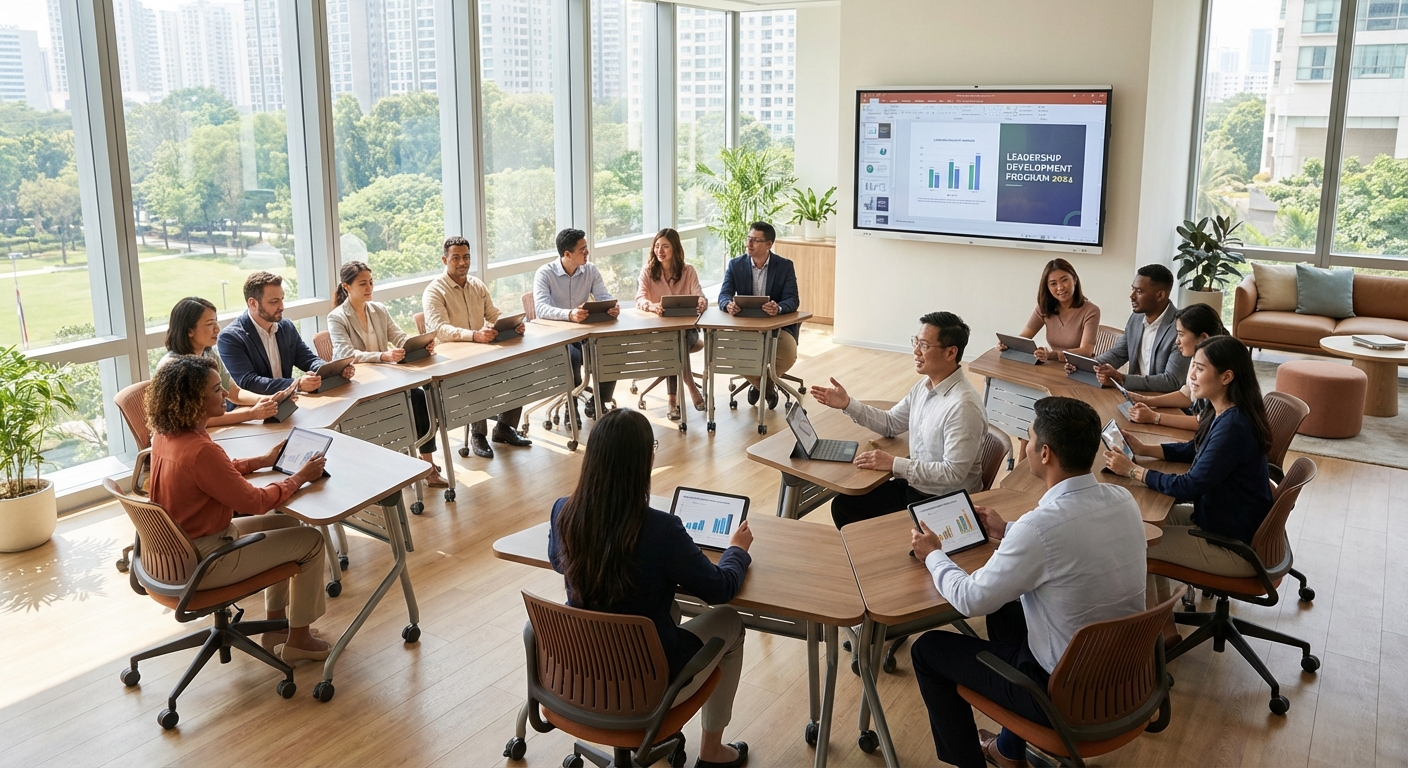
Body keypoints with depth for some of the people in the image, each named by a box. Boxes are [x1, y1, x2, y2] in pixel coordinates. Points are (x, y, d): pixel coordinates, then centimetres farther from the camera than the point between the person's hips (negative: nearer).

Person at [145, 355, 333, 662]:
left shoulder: (165, 434, -2)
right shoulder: (200, 451, -31)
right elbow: (255, 502, -23)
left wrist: (265, 460, 11)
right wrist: (300, 477, -11)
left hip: (177, 548, 10)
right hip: (201, 564, -10)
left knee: (285, 524, 22)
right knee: (311, 541, -1)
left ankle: (275, 626, 30)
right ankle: (298, 640, 15)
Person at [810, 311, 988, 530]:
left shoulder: (963, 406, -26)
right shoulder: (925, 385, 1)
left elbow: (953, 473, -26)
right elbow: (891, 423, 13)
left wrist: (894, 464, -24)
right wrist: (848, 404, 0)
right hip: (913, 485, 8)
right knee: (843, 505, 7)